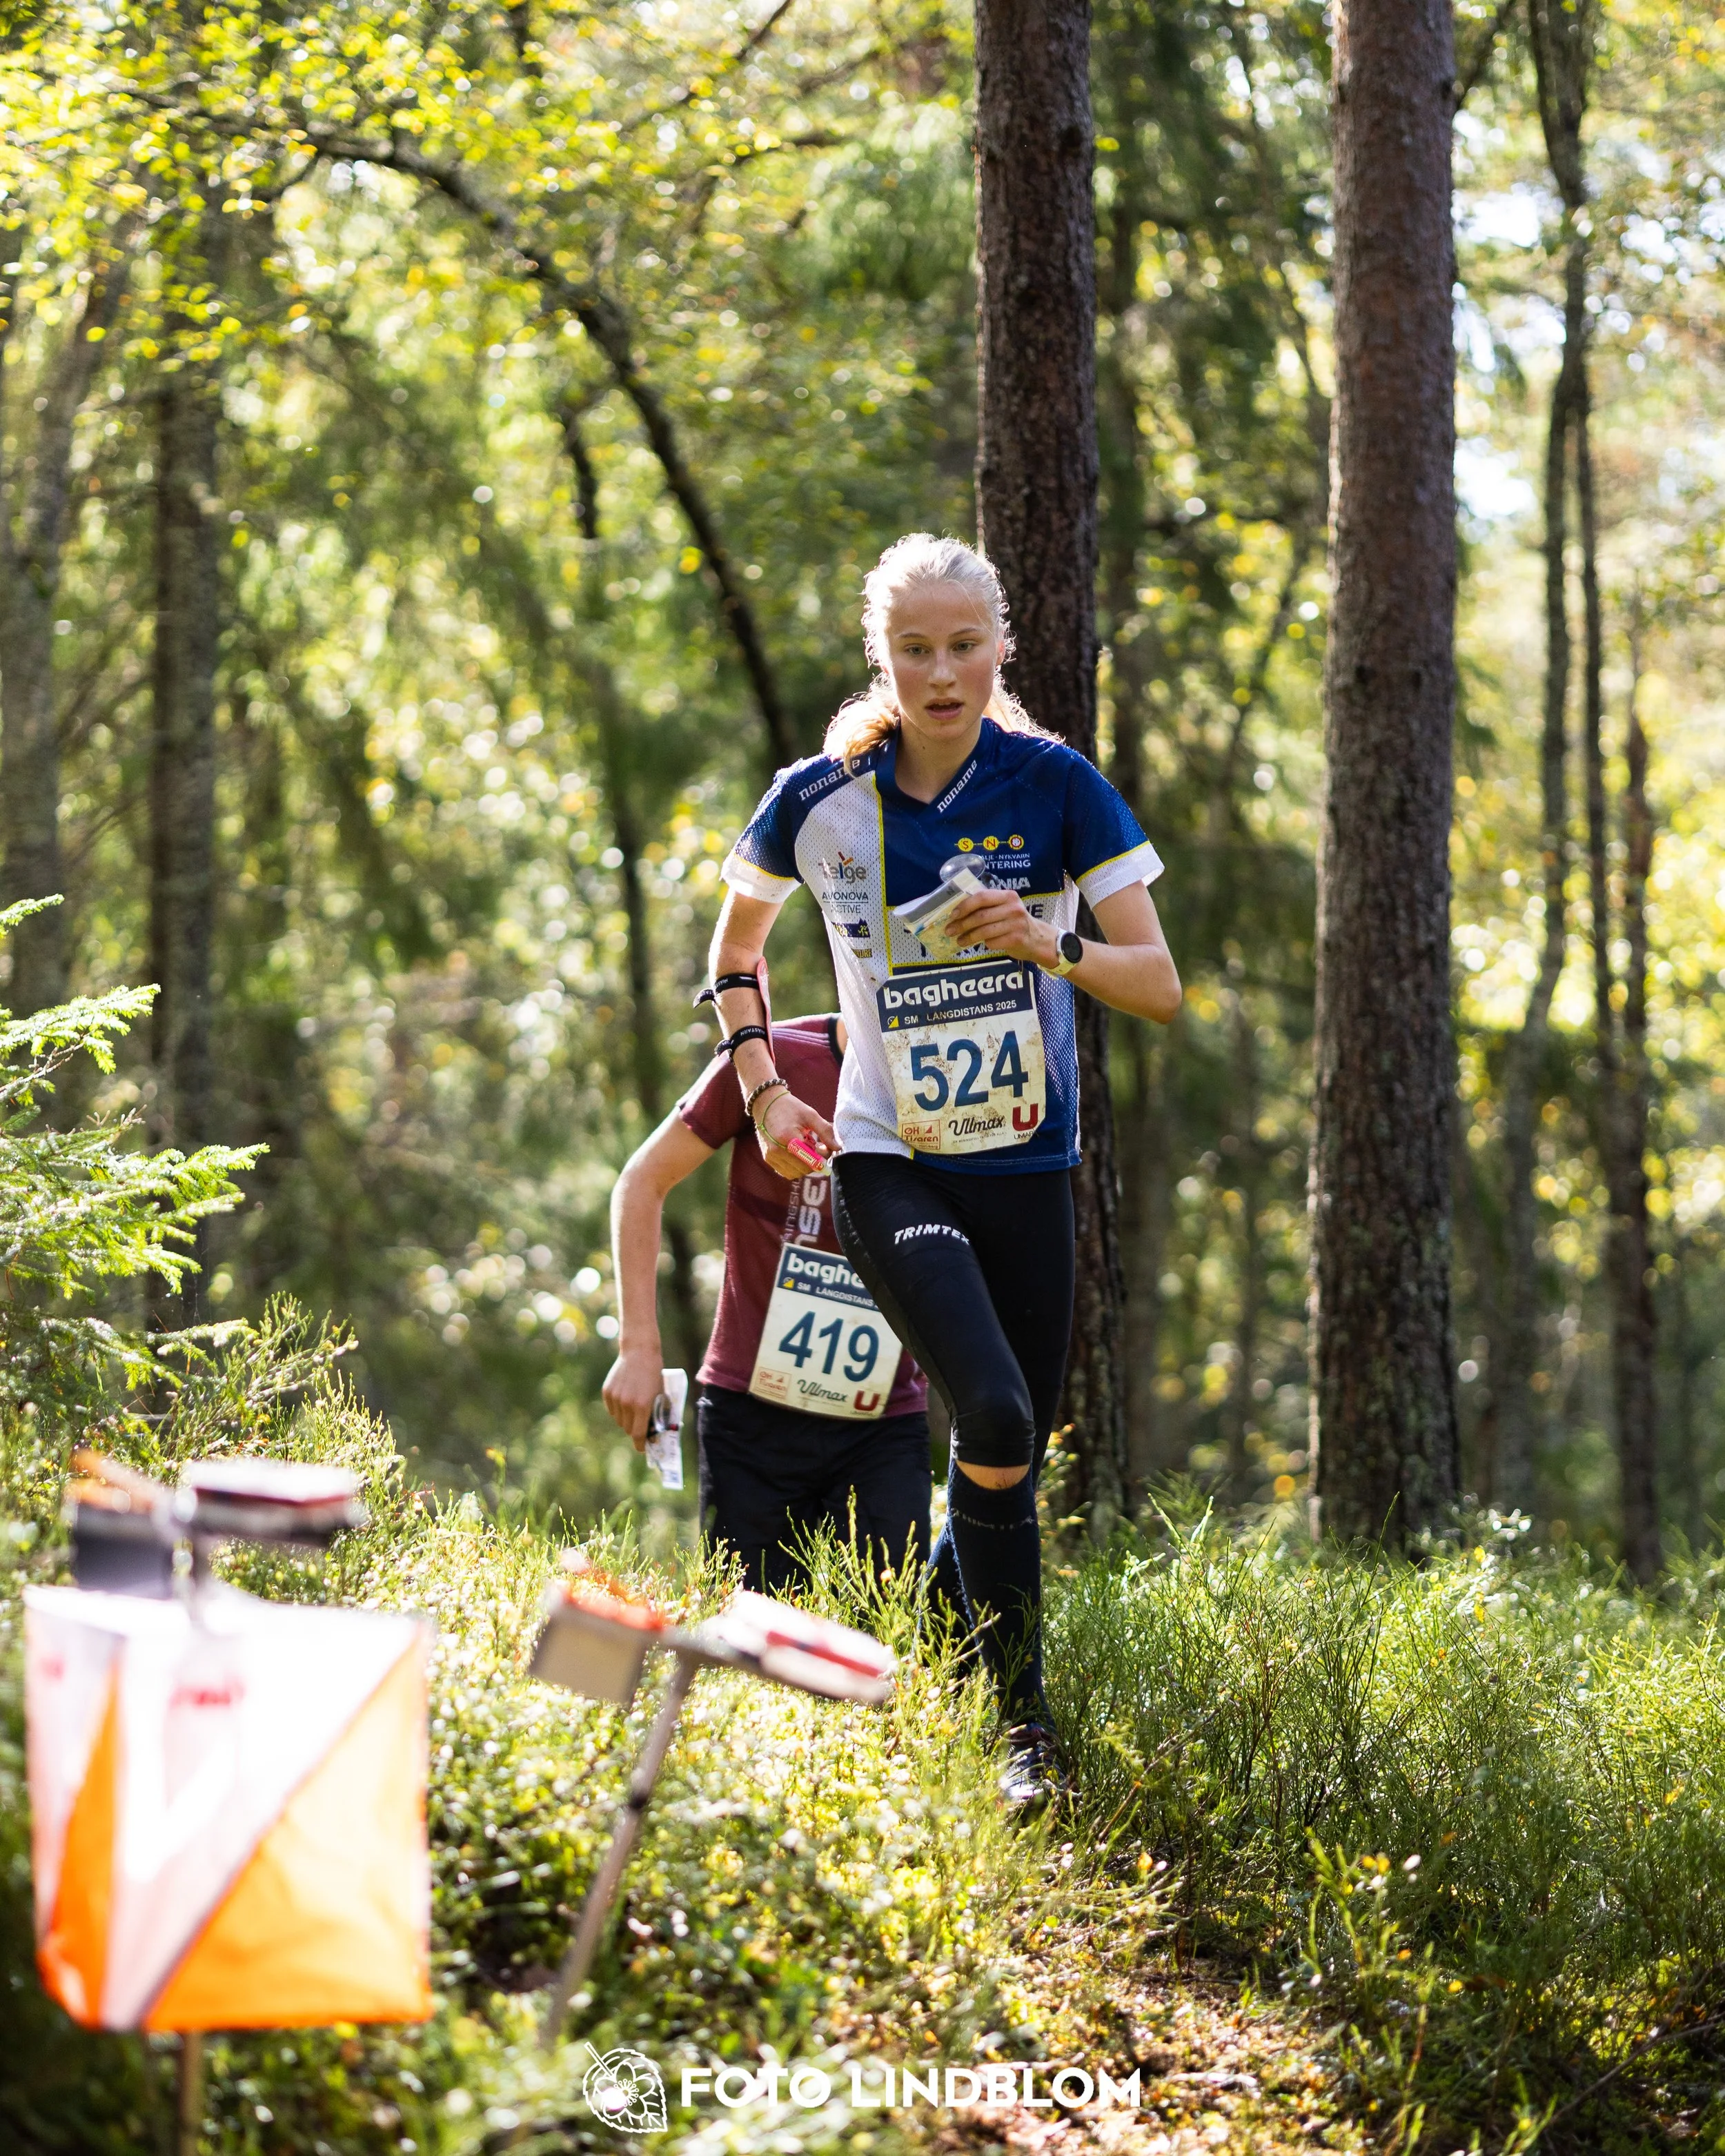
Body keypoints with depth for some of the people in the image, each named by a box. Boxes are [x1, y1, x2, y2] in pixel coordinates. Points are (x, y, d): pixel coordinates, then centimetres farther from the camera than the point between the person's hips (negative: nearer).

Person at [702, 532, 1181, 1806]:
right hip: (890, 1164, -2)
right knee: (994, 1422, -23)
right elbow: (737, 947, 16)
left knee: (1014, 1459, 7)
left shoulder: (1056, 786, -6)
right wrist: (764, 1085, 6)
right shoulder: (820, 800, -4)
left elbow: (1161, 987, -8)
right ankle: (1025, 1720, -9)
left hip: (1028, 1168, 2)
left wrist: (1050, 945, -25)